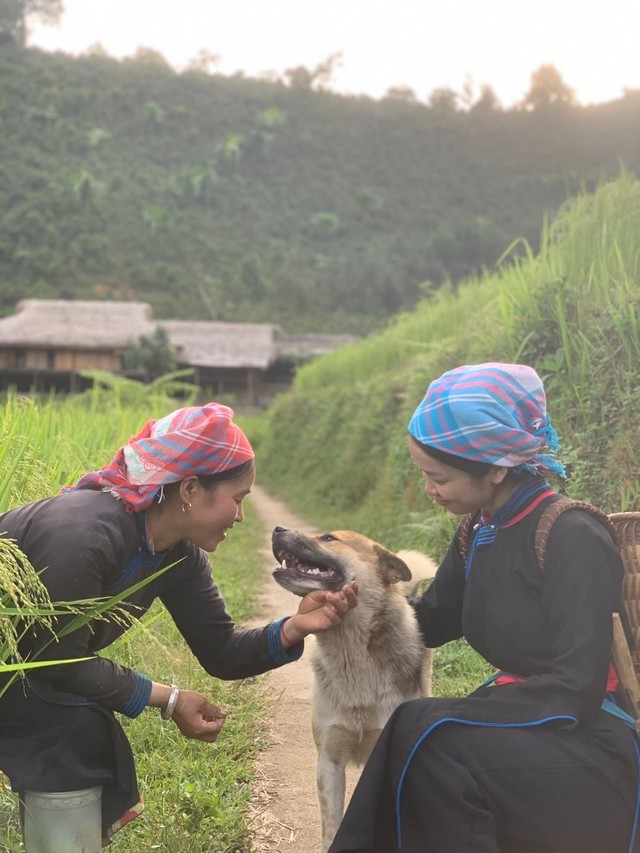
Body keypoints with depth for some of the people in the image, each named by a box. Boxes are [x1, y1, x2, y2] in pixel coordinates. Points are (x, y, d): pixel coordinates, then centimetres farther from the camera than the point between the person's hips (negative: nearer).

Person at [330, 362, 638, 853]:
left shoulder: (573, 539, -20)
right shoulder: (482, 532, 3)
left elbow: (576, 691, -23)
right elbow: (433, 620, 17)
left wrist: (452, 715, -22)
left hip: (590, 749, -7)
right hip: (523, 728, 7)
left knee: (427, 742, -26)